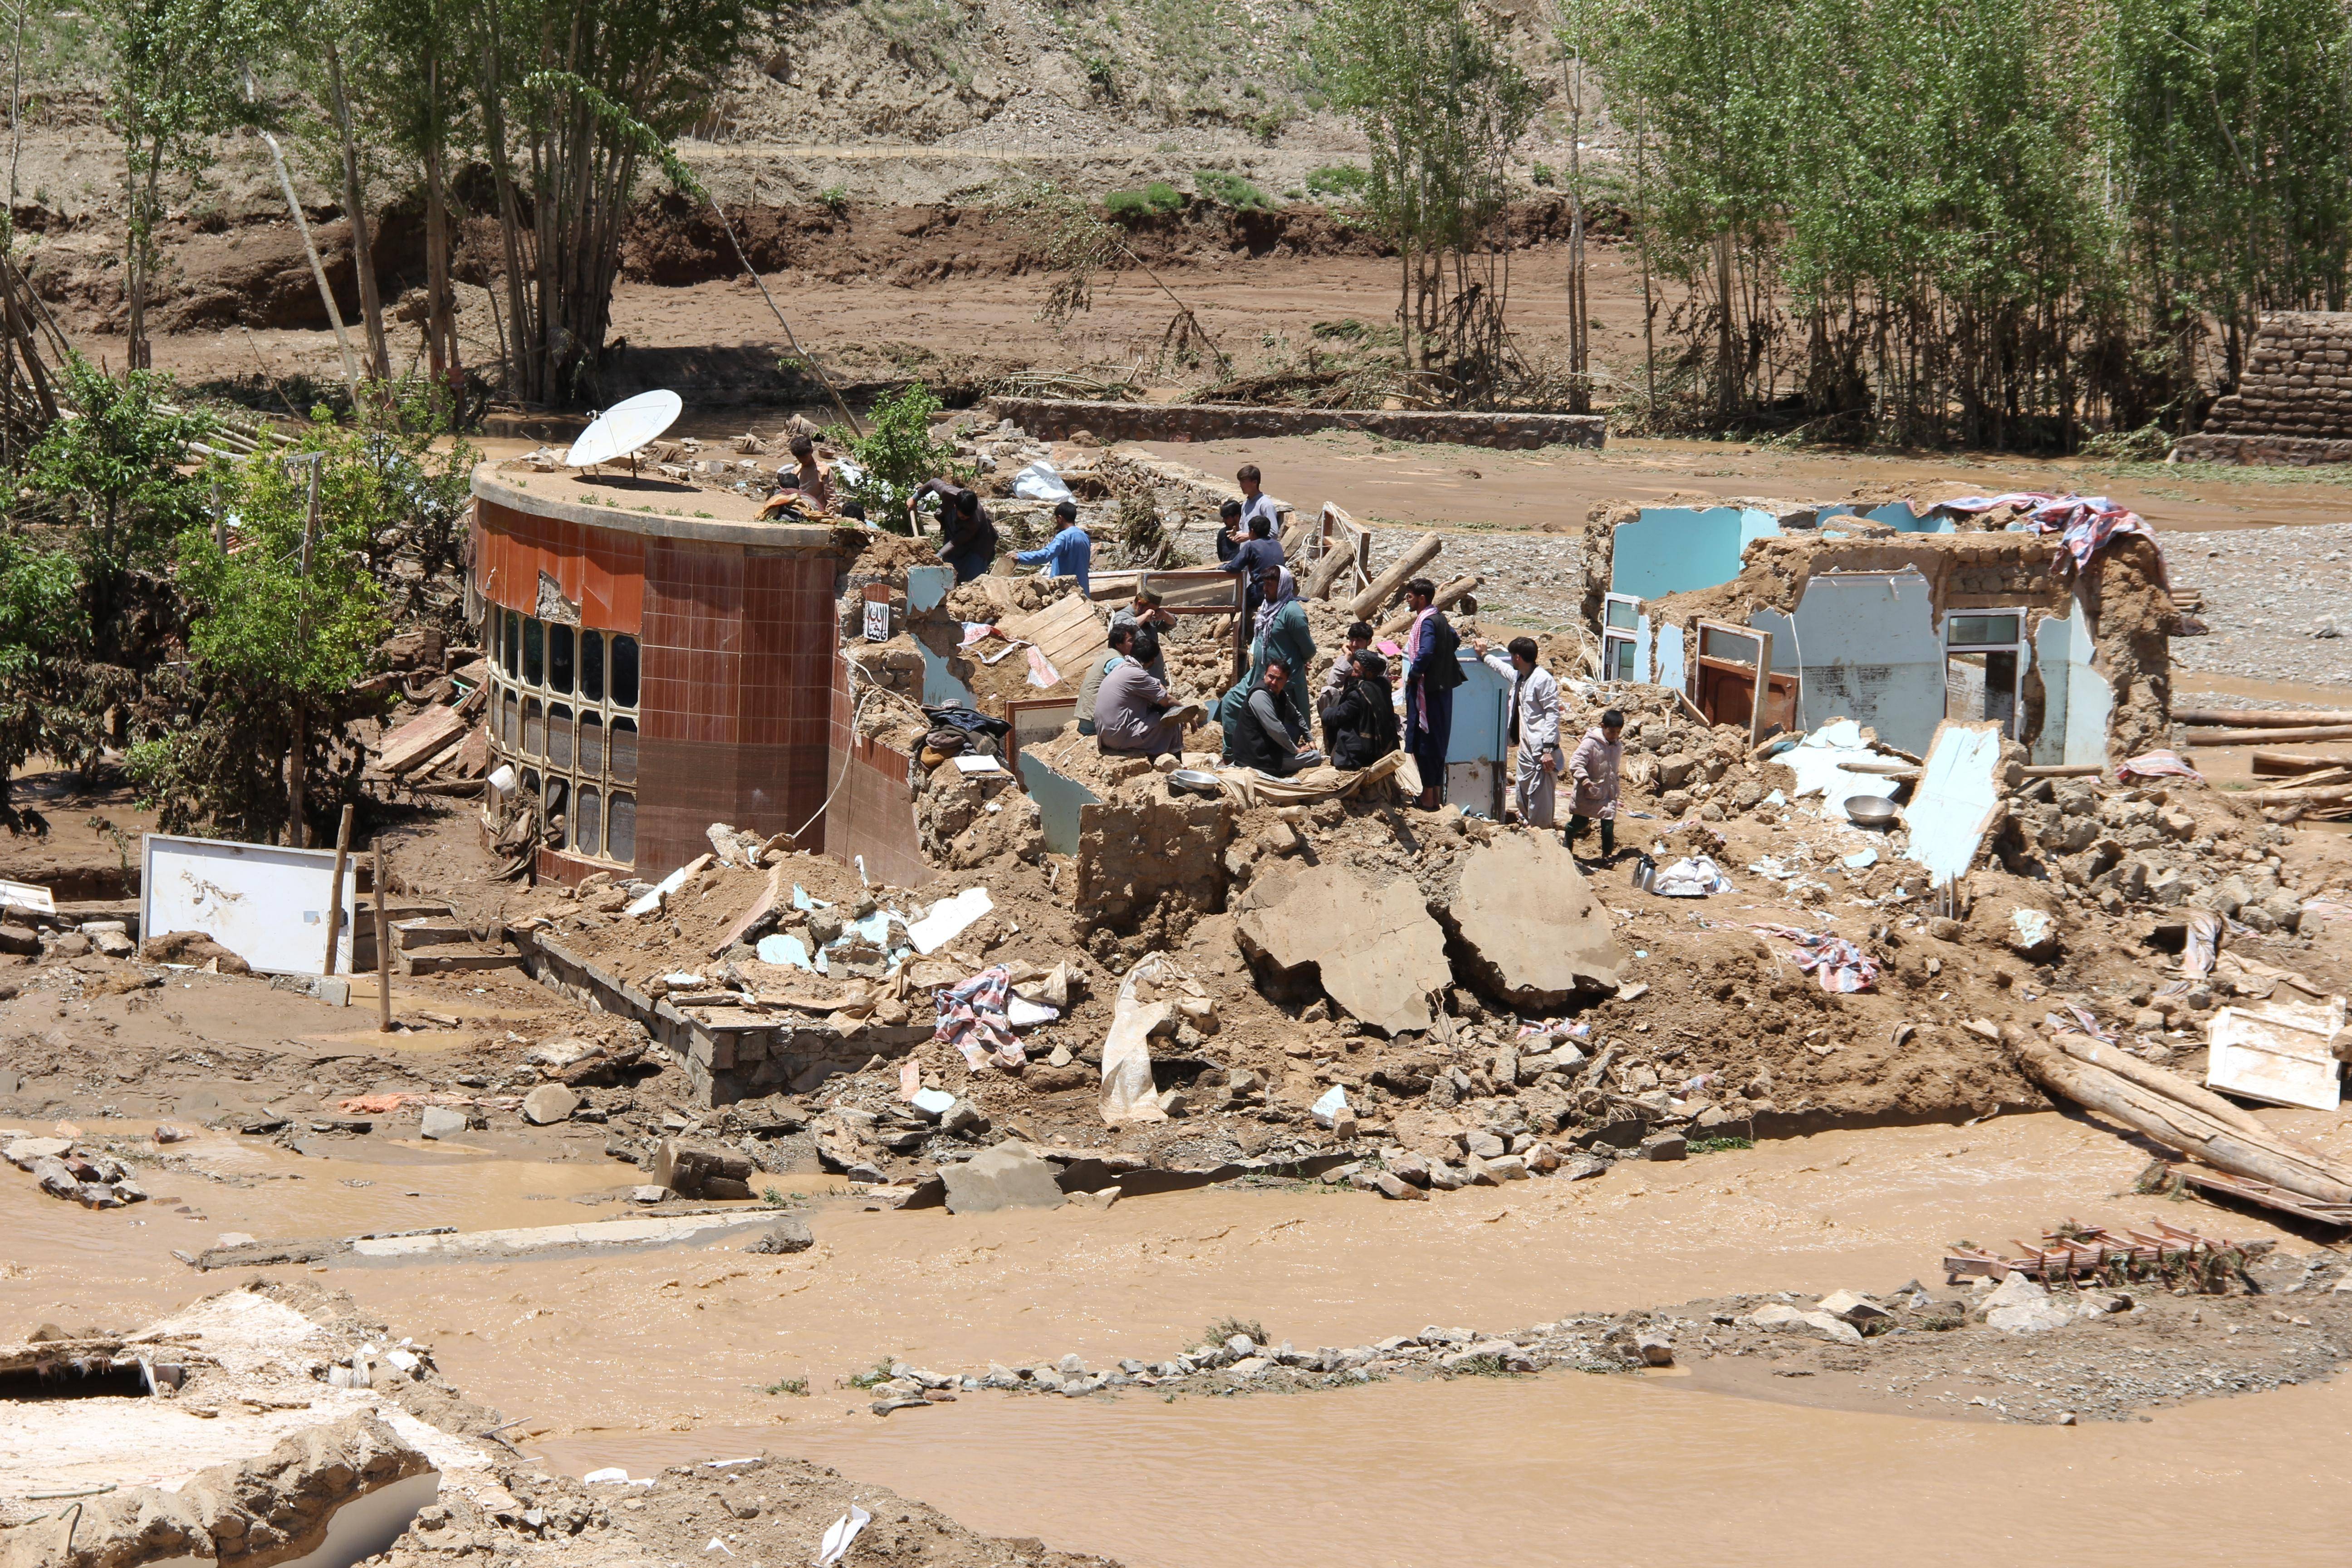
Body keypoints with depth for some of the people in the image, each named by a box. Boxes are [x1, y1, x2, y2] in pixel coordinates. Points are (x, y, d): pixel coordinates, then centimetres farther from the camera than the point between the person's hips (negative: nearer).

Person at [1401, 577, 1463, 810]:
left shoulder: (1426, 622, -17)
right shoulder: (1440, 619, 11)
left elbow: (1426, 653, -30)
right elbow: (1455, 642, 26)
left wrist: (1413, 675, -16)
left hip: (1426, 689, -10)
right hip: (1441, 688, 10)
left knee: (1424, 741, -4)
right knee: (1437, 742, 14)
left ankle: (1428, 797, -2)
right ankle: (1437, 795, 19)